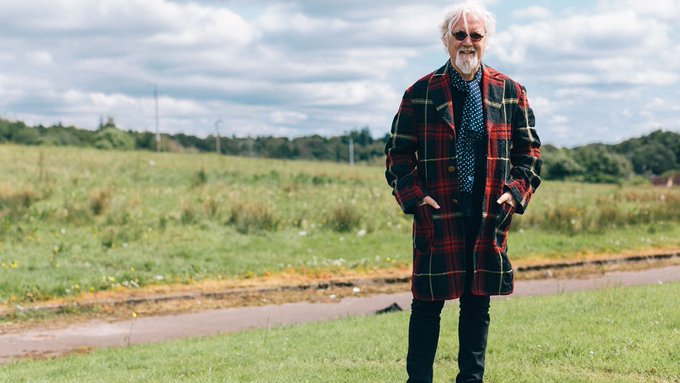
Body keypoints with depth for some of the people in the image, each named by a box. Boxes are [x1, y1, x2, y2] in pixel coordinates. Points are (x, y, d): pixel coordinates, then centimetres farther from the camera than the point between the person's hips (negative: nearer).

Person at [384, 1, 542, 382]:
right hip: (437, 216, -2)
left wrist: (516, 191, -3)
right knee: (428, 304, 2)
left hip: (489, 218, 2)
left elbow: (529, 149, 11)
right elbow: (398, 152, 5)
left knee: (478, 304, 9)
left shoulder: (510, 92, 8)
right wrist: (414, 196, -7)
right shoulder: (421, 93, 3)